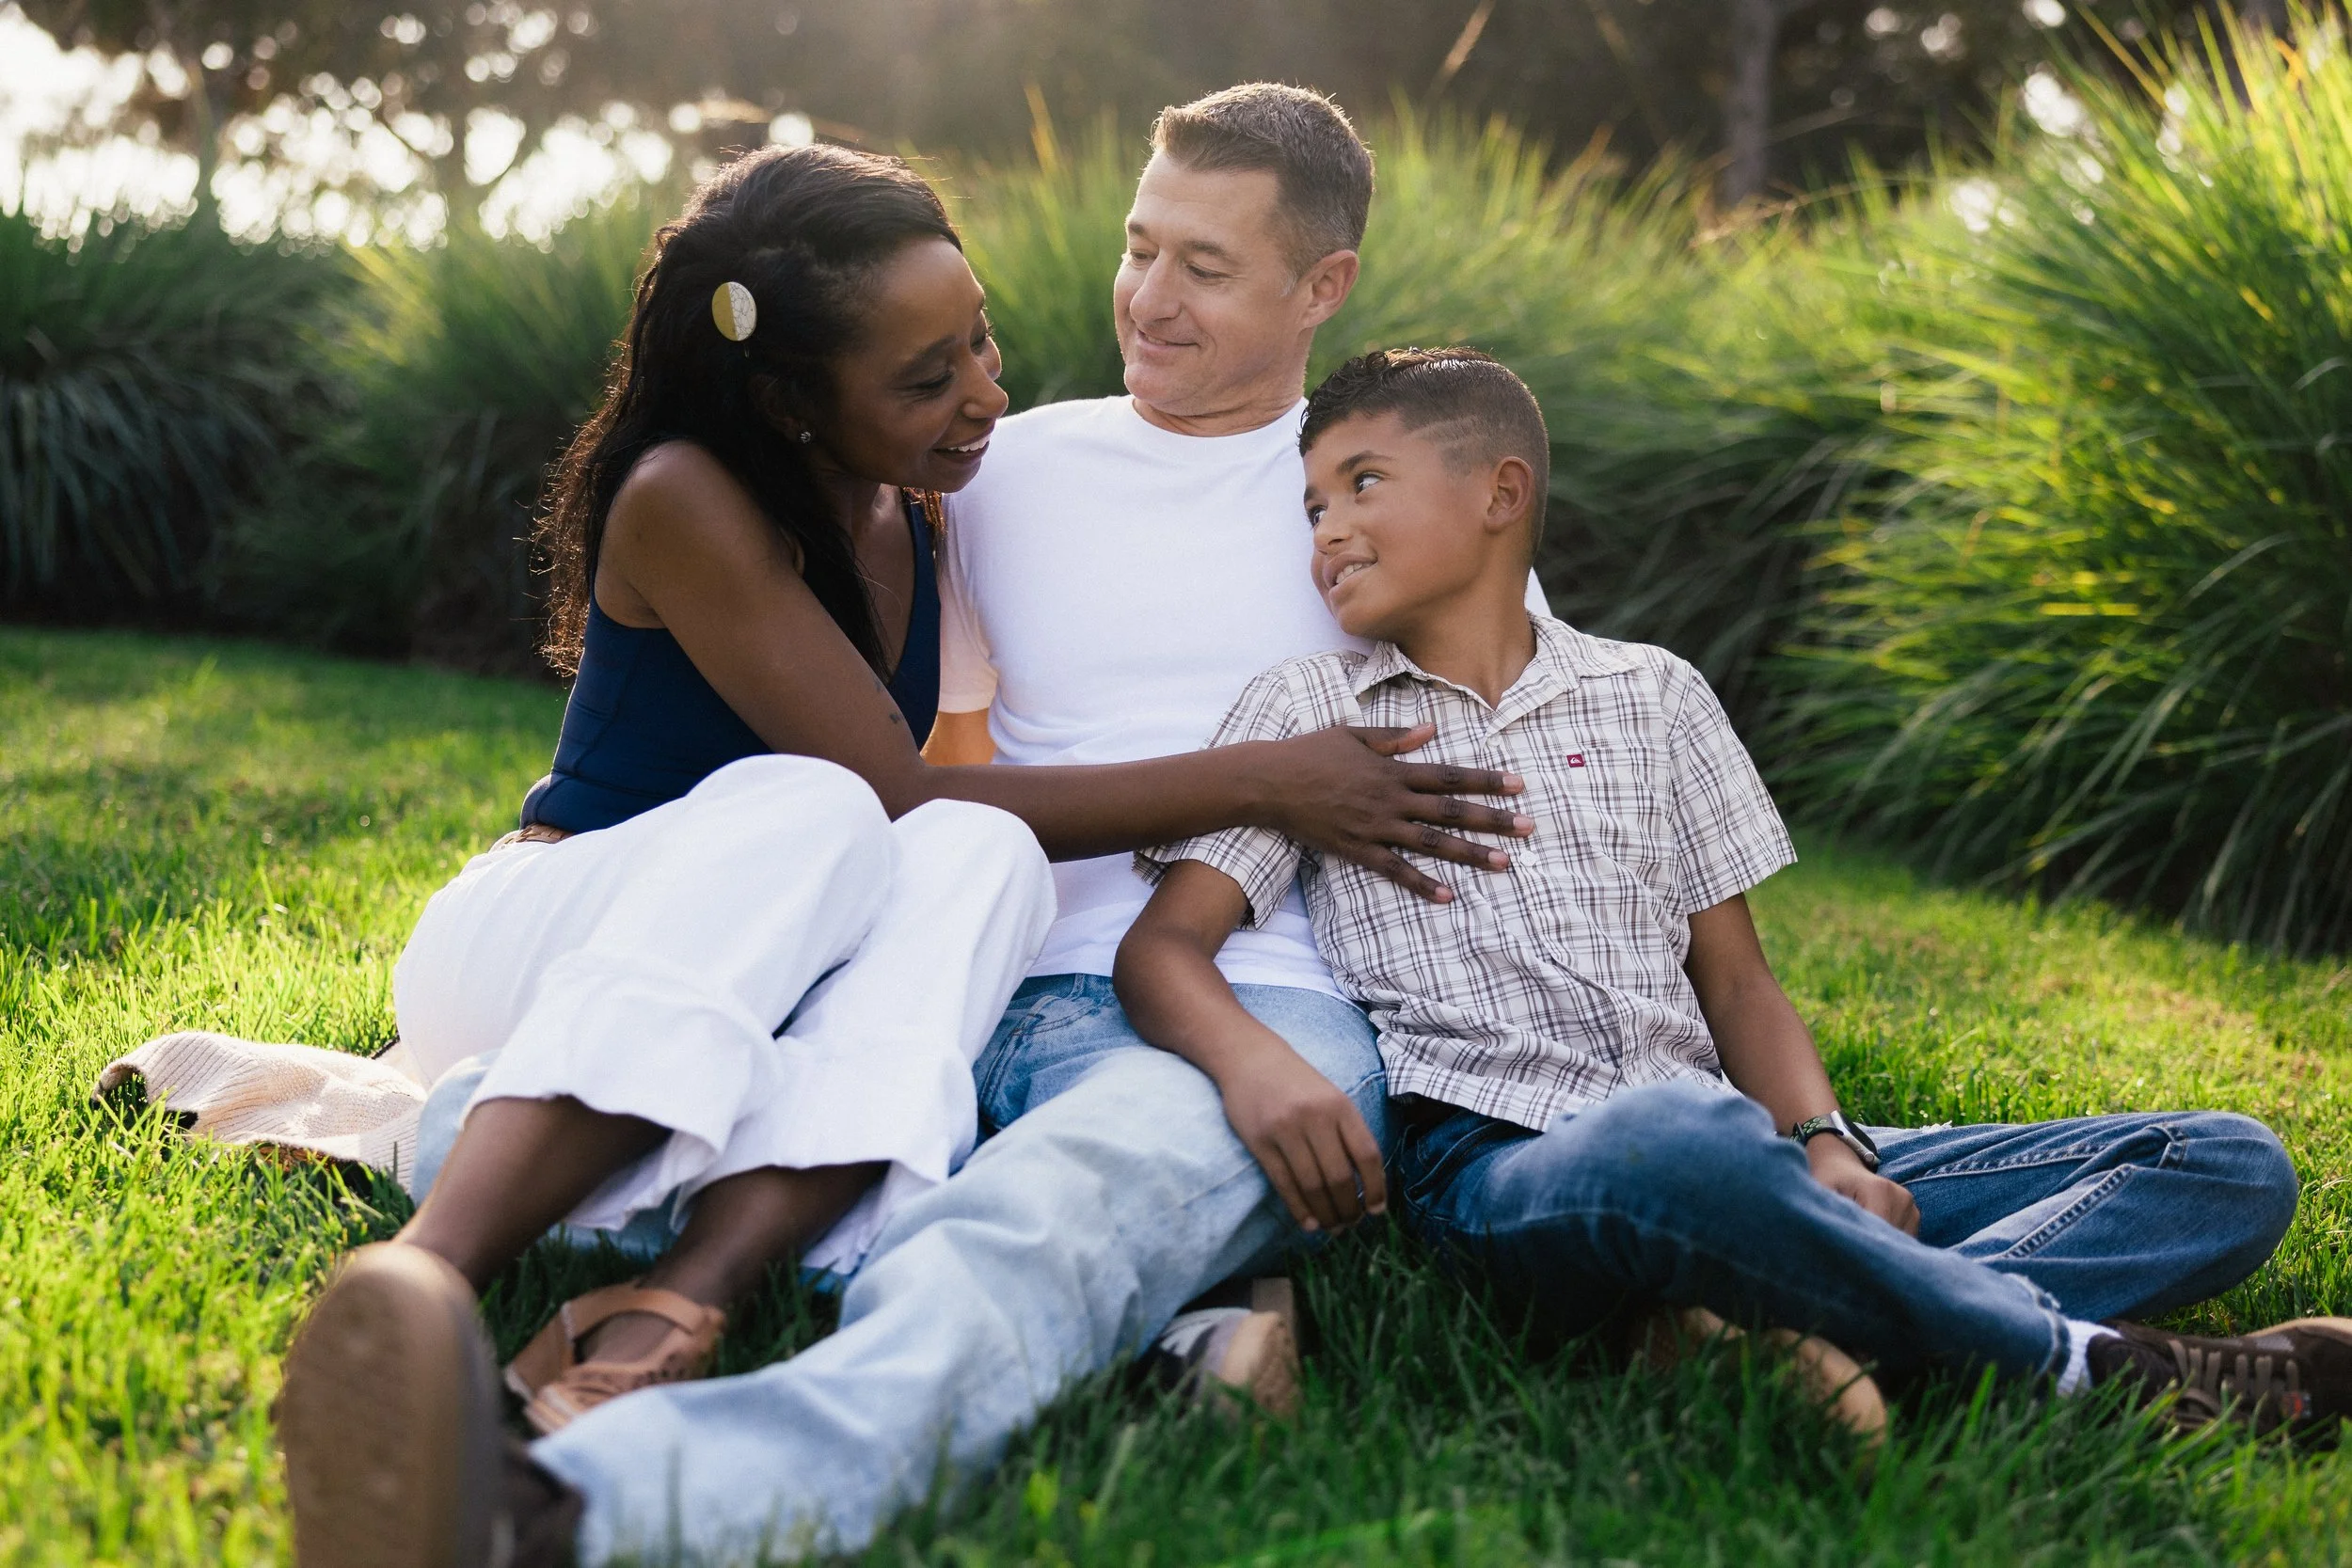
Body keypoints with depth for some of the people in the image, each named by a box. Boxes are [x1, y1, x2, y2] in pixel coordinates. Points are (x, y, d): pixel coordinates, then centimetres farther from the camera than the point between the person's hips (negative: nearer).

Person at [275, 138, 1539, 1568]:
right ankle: (419, 1281, -53)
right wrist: (1254, 784, -21)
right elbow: (897, 788, -22)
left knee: (984, 859, -28)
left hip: (771, 1010, 5)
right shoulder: (686, 500, -17)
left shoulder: (922, 504, 4)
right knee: (798, 808, -38)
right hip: (524, 952, -5)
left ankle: (659, 1322, -49)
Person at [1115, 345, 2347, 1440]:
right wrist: (1252, 1060, -22)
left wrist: (1824, 1142, -3)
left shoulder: (1650, 695, 21)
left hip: (1719, 1149, 5)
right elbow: (1162, 946, 2)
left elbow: (1735, 978, 18)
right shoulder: (1303, 711, 14)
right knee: (1684, 1142, -42)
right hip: (1489, 1165, -4)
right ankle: (2085, 1358, -21)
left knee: (2231, 1165, -8)